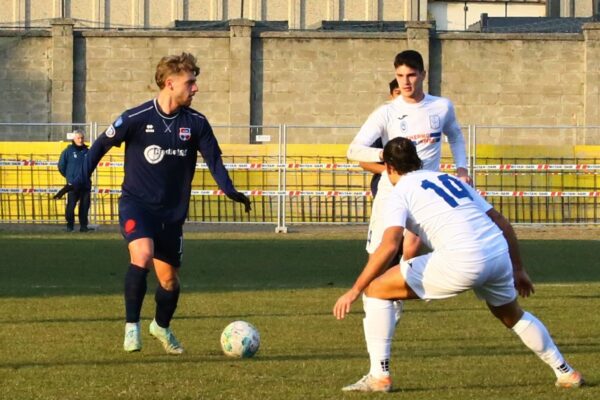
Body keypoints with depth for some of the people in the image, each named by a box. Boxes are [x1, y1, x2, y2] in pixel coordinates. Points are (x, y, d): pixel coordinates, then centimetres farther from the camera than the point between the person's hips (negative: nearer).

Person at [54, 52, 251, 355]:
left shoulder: (196, 123, -3)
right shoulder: (137, 118, -13)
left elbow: (213, 158, 5)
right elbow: (102, 144, -2)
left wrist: (230, 191, -10)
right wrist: (79, 180, -7)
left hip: (172, 211, 4)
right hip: (136, 203, -4)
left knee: (169, 278, 11)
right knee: (142, 255, -30)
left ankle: (162, 327, 41)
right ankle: (131, 326, -16)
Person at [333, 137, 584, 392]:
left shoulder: (400, 193, 8)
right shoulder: (451, 180, 27)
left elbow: (389, 245, -10)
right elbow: (503, 224, 25)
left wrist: (355, 290, -9)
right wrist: (518, 270, 34)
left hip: (461, 261, -7)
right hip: (499, 253, 7)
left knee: (375, 290, 7)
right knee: (512, 315, 37)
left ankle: (379, 376, 4)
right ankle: (565, 373, 41)